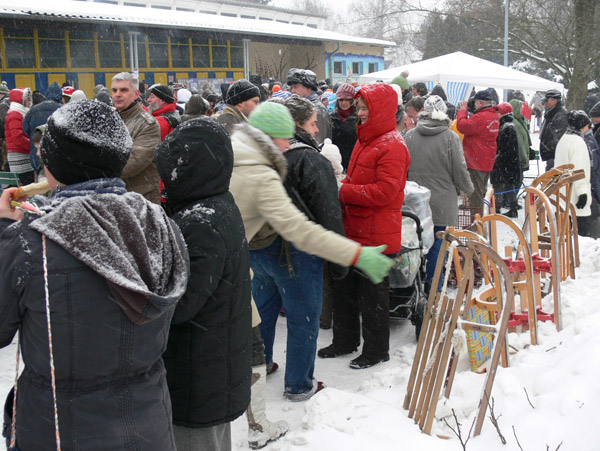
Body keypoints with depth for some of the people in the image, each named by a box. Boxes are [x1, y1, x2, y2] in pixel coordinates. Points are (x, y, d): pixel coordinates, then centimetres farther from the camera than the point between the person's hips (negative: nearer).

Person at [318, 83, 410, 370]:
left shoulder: (392, 146, -15)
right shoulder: (364, 140, 15)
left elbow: (385, 191, -24)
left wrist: (343, 192, -20)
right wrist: (342, 192, 2)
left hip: (376, 236, -9)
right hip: (353, 230, 9)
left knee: (373, 294, 4)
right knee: (344, 288, 18)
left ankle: (376, 350, 21)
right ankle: (345, 341, 35)